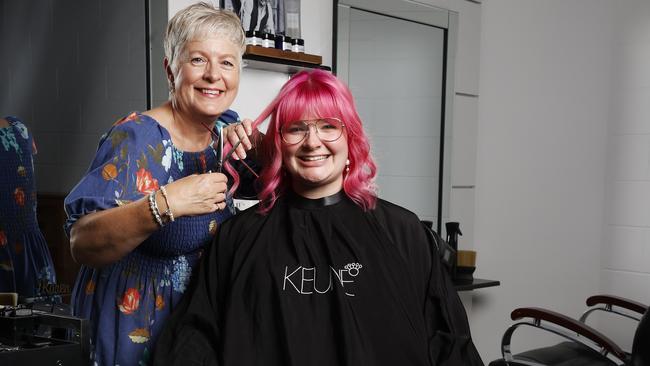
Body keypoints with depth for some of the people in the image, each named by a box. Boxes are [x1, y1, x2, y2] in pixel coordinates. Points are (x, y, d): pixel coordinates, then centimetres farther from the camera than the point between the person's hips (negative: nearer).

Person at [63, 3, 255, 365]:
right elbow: (82, 244, -28)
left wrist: (252, 143, -12)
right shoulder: (136, 137, -21)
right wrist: (165, 204, -41)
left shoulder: (228, 128, -3)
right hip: (131, 324, -6)